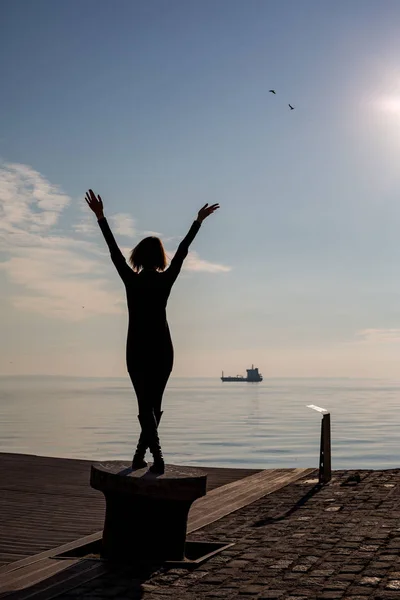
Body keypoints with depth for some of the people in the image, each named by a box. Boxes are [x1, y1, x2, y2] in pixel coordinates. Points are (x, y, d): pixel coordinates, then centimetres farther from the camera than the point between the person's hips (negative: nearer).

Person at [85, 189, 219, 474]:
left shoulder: (131, 279, -5)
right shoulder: (166, 280, -2)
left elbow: (114, 251, 0)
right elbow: (182, 252, 6)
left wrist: (100, 216, 5)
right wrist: (198, 221, 14)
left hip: (137, 349, -1)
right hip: (163, 349, 2)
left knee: (145, 406, -1)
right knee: (154, 404, 13)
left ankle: (158, 457, -15)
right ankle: (140, 456, 17)